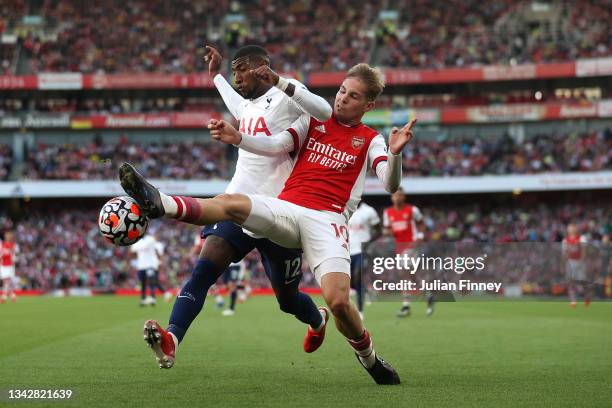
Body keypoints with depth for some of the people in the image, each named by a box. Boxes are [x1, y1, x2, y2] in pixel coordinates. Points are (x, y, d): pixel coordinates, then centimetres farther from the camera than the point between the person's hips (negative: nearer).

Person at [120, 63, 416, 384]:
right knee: (230, 203, -27)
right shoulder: (312, 121, 18)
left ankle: (368, 356, 6)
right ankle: (159, 204, -46)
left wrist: (394, 154, -24)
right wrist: (237, 139, -15)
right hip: (285, 209, 2)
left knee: (338, 301, -21)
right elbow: (276, 145, 3)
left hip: (327, 221, -2)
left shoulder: (370, 140, 12)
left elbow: (390, 185, -3)